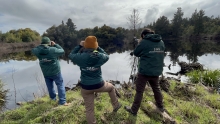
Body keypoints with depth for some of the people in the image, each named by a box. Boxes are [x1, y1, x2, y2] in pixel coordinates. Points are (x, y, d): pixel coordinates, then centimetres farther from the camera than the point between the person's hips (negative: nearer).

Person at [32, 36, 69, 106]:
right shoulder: (53, 49, -20)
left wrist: (41, 46, 8)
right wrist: (55, 44, 3)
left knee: (50, 86, 21)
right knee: (60, 85, 4)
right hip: (55, 72, -4)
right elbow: (62, 51, -5)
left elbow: (33, 50, 14)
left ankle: (53, 98, 40)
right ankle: (62, 101, 4)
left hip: (46, 73, 5)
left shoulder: (38, 50, -9)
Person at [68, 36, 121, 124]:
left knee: (89, 109, 17)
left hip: (86, 87, 1)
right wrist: (98, 47, 11)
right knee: (111, 87, 32)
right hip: (99, 85, 0)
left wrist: (79, 46, 10)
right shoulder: (99, 56, -12)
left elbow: (71, 55, 9)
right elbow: (106, 56, 11)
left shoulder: (80, 57, -13)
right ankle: (116, 106, 45)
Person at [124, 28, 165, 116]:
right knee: (156, 89, 25)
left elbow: (136, 53, -1)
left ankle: (134, 110, 17)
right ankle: (160, 106, 43)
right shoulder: (161, 42, 7)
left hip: (144, 71, -6)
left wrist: (139, 44, 14)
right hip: (156, 71, 6)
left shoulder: (144, 42, -11)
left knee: (139, 91, 4)